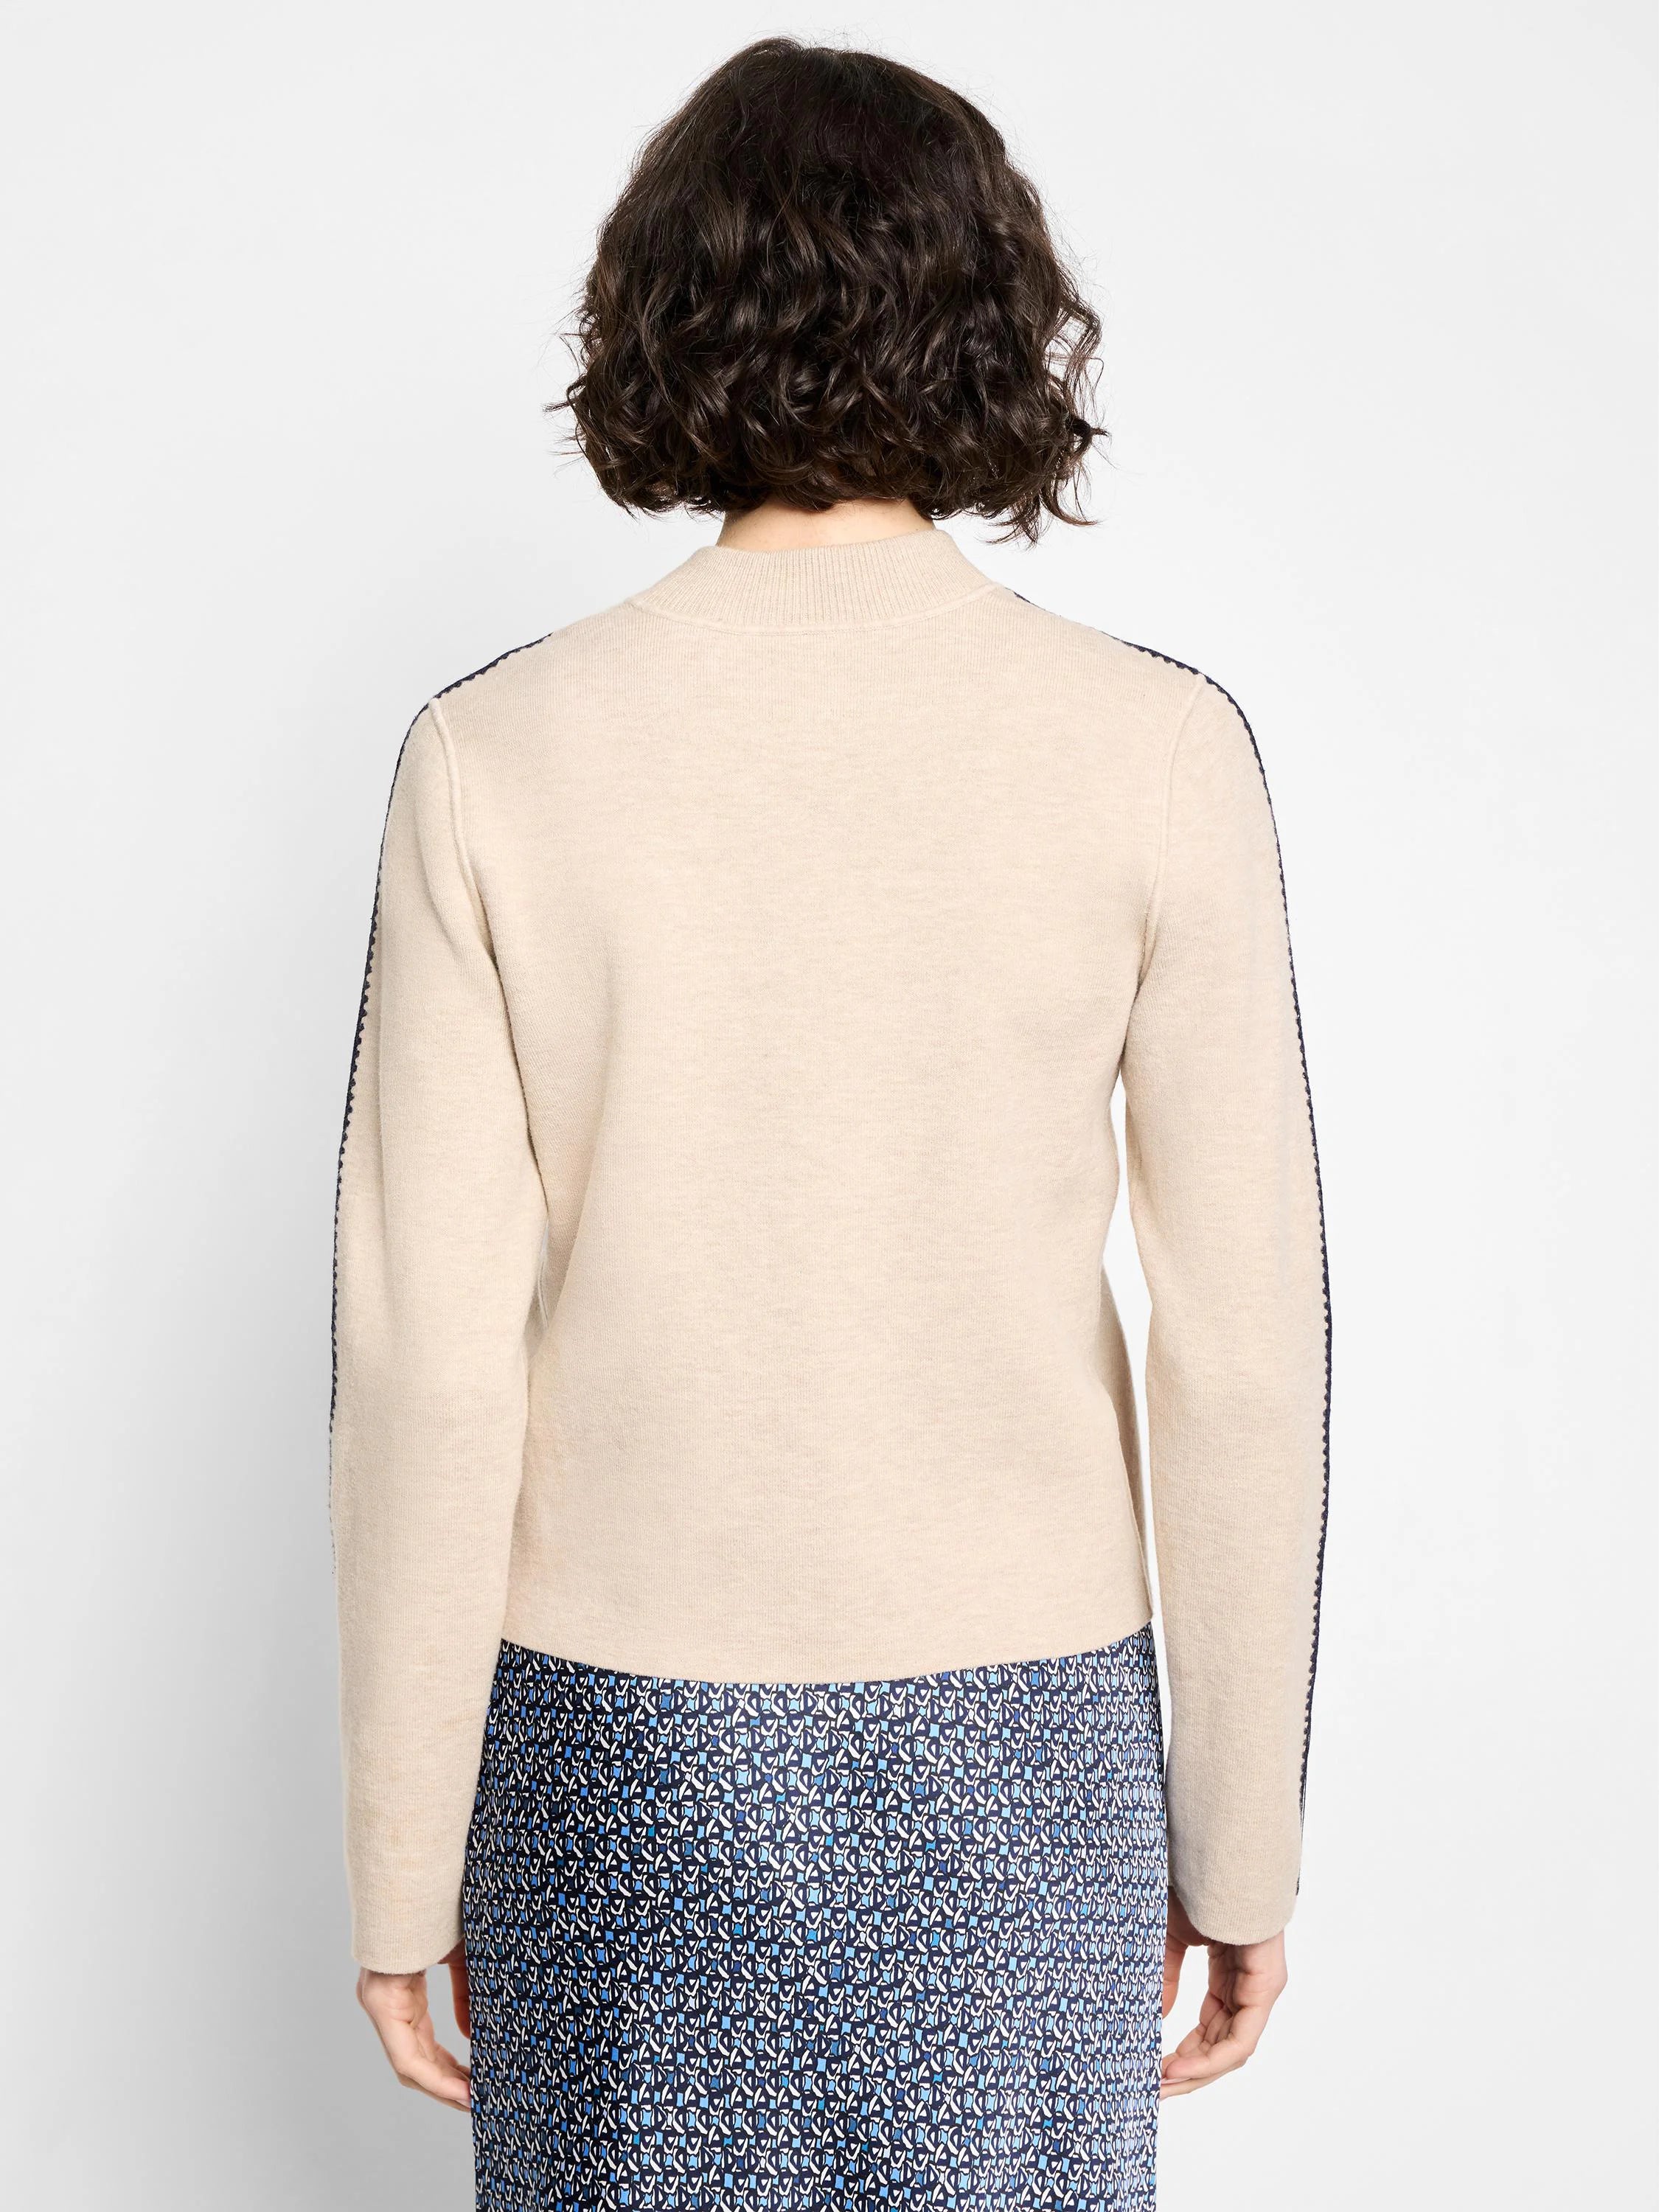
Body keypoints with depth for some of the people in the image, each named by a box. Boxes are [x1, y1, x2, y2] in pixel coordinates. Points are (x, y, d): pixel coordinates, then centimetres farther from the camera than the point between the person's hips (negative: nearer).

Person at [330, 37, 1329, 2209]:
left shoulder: (498, 755, -11)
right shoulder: (1156, 749, -11)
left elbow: (431, 1367, -11)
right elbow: (1243, 1350, -9)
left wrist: (403, 1855, 1)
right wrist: (1243, 1838, 3)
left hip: (626, 1736, 0)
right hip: (1015, 1749, 0)